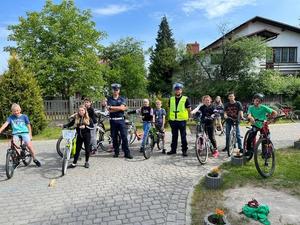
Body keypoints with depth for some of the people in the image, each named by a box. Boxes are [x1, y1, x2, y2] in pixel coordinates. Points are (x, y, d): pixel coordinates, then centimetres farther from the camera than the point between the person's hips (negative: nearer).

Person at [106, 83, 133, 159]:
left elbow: (122, 107, -12)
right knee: (114, 137, 6)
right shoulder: (109, 99, 6)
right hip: (112, 120, 1)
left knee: (124, 136, -4)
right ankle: (116, 152, 18)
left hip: (121, 120, -1)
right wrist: (119, 108, -10)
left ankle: (127, 153, 1)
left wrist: (112, 107, -8)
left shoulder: (122, 99, 6)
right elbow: (109, 110, -8)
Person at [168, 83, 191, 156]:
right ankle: (173, 149, 24)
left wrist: (190, 117, -3)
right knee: (174, 136, 13)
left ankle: (184, 150, 13)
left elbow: (189, 109, 1)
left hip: (182, 121, -4)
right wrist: (169, 118, 15)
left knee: (183, 136, 4)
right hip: (173, 120, 4)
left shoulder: (185, 99, -3)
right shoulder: (171, 99, 9)